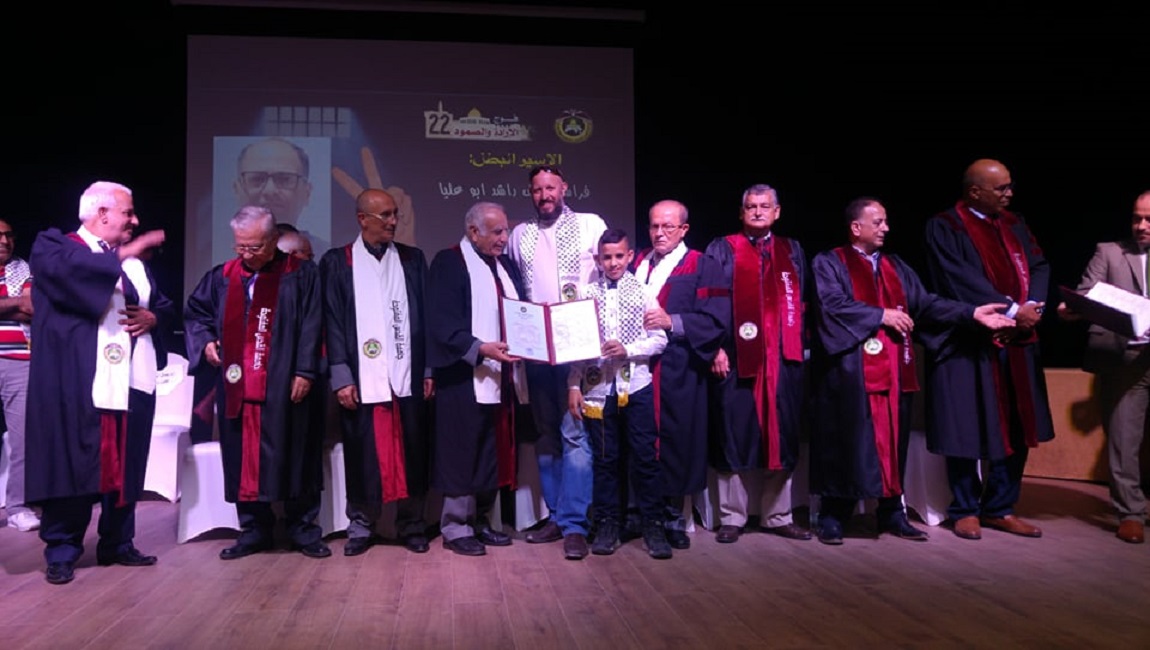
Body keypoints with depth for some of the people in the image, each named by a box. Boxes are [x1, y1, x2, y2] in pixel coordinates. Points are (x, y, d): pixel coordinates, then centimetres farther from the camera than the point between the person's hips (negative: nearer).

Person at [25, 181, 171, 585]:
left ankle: (117, 544, 19)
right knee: (72, 467, -3)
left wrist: (152, 317, -1)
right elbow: (68, 268, -22)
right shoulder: (53, 245, 2)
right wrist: (122, 254, -23)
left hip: (131, 382, 6)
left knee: (124, 467, 9)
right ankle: (62, 550, 8)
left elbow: (165, 305, 20)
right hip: (76, 383, -6)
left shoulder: (133, 260, 20)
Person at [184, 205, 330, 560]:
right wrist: (206, 341, 3)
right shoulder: (222, 277, 10)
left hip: (284, 384, -4)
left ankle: (304, 529, 13)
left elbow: (311, 326, -5)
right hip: (237, 385, 4)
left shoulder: (300, 274, -1)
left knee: (292, 456, 2)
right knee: (243, 458, 7)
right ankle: (254, 530, 19)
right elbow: (194, 313, 22)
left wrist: (304, 371, -12)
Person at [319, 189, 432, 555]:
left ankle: (412, 526, 17)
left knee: (410, 454, 5)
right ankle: (361, 527, 17)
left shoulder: (412, 259, 10)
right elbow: (332, 323, 1)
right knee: (364, 456, 3)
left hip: (407, 376, 1)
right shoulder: (337, 262, 5)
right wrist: (341, 377, -7)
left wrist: (428, 369, 2)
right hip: (361, 379, -1)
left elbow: (425, 317, 9)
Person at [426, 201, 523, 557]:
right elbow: (441, 324, -14)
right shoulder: (448, 262, -7)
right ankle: (456, 528, 14)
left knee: (494, 454, 12)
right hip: (465, 379, -7)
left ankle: (480, 522, 26)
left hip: (502, 377, 7)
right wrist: (480, 348, -24)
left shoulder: (506, 265, 15)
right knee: (463, 455, 0)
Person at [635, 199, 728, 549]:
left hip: (678, 372, -3)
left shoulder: (703, 267, 1)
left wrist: (672, 321, -17)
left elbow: (716, 319, -8)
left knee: (676, 442, 1)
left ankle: (675, 517, 16)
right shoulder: (636, 264, 14)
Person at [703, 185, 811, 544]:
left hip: (783, 358, 3)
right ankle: (731, 518, 10)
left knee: (781, 438, 7)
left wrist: (802, 345, 4)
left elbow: (802, 302, 15)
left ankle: (779, 516, 18)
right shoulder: (722, 250, 5)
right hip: (736, 357, -3)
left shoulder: (792, 251, 16)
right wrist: (716, 347, -12)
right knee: (734, 437, 0)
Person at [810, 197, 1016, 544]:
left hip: (893, 370, 6)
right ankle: (832, 515, 5)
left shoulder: (896, 266, 18)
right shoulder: (829, 263, 0)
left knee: (892, 440, 8)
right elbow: (833, 305, -15)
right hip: (851, 370, -6)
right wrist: (882, 315, -12)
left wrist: (972, 313, -3)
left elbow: (925, 303, 9)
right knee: (847, 441, -3)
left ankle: (892, 512, 17)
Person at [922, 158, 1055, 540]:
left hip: (1016, 342, 7)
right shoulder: (944, 227, -6)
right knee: (966, 427, 0)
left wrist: (1031, 305, -11)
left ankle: (1000, 508, 20)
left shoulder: (1015, 225, 15)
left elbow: (1038, 266, 8)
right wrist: (1010, 310, -17)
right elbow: (959, 279, -16)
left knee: (1016, 427, 8)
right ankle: (965, 510, 13)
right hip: (967, 342, -6)